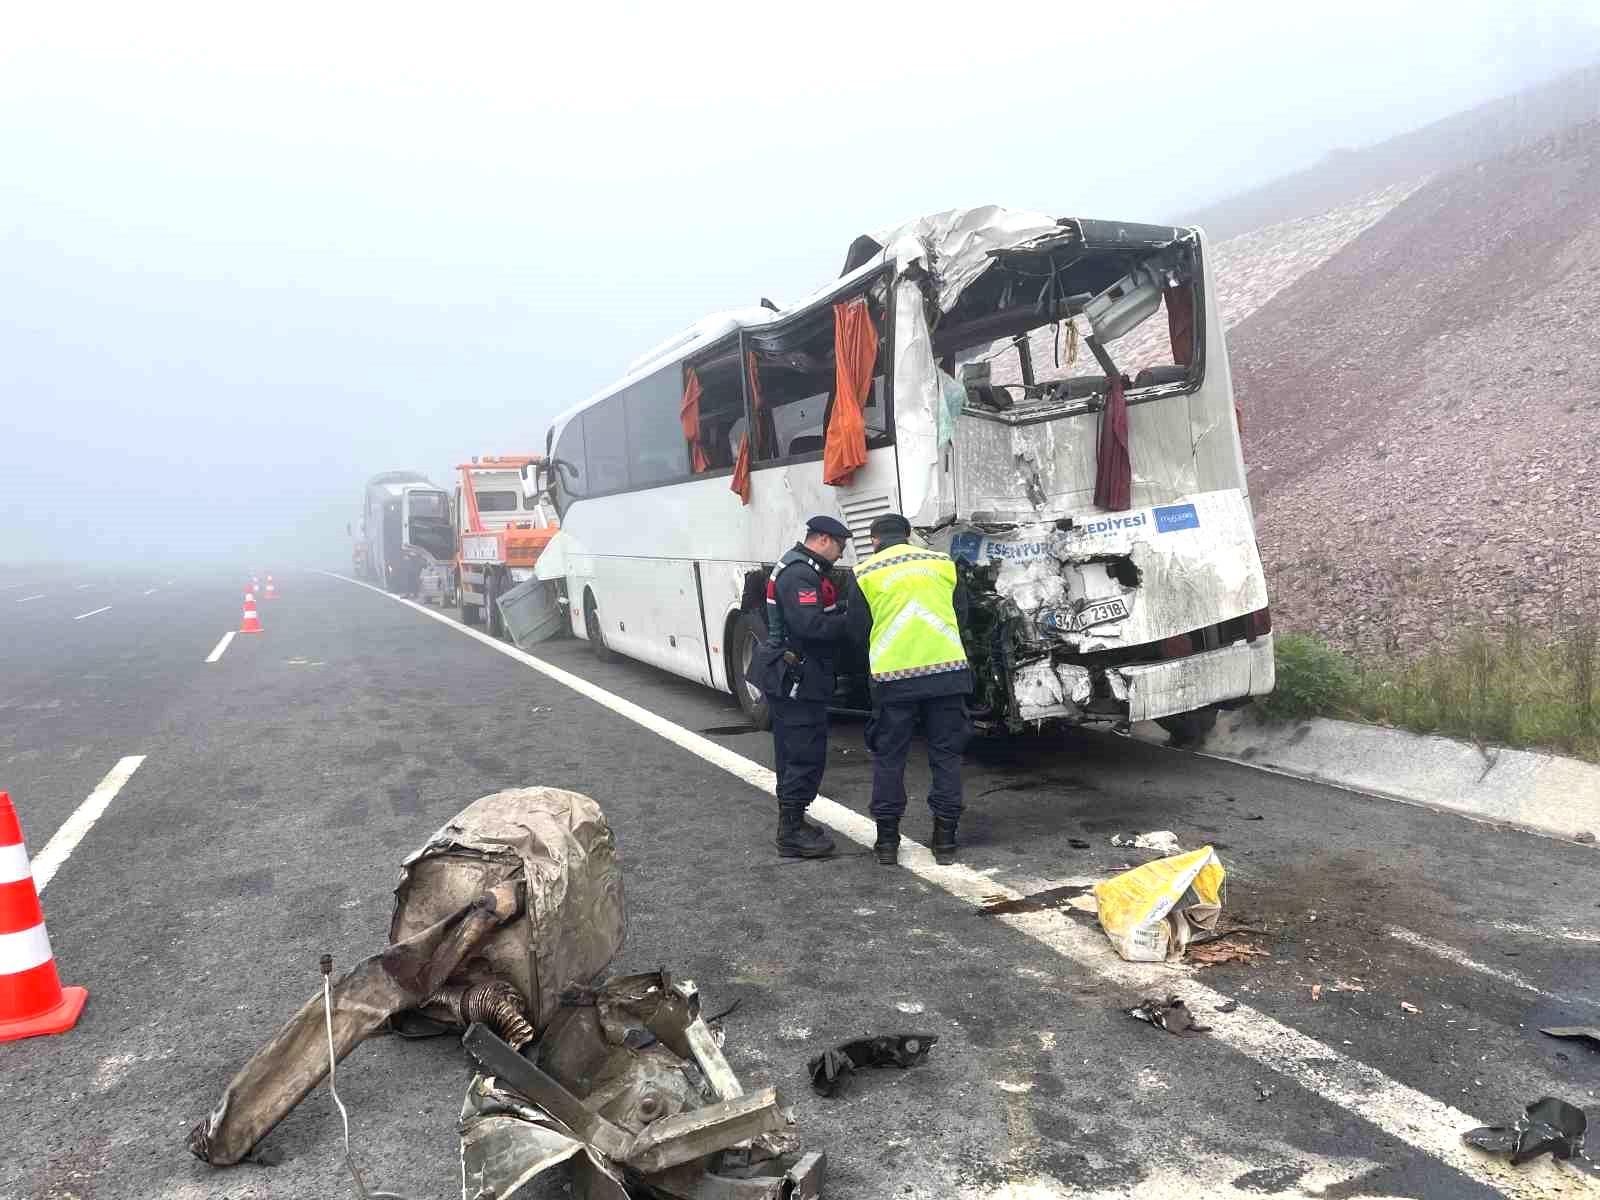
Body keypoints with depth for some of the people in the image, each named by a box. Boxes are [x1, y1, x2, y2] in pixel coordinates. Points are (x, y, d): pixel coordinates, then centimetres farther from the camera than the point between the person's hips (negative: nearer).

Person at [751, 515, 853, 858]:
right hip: (797, 678, -11)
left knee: (793, 752, 19)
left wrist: (843, 611, 0)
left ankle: (791, 821, 30)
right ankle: (792, 834, 0)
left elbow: (823, 612, 16)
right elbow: (810, 624, -29)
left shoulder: (802, 569, 17)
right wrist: (850, 622, -19)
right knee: (806, 755, -6)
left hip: (789, 678, 11)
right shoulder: (800, 574, -18)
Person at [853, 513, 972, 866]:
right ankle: (945, 837, 15)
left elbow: (859, 629, 6)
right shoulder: (942, 562, 9)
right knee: (946, 754, 12)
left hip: (893, 676, -1)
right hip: (948, 670, 2)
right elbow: (961, 615, 16)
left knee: (888, 757, 11)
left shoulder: (864, 574, 2)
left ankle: (887, 839, 15)